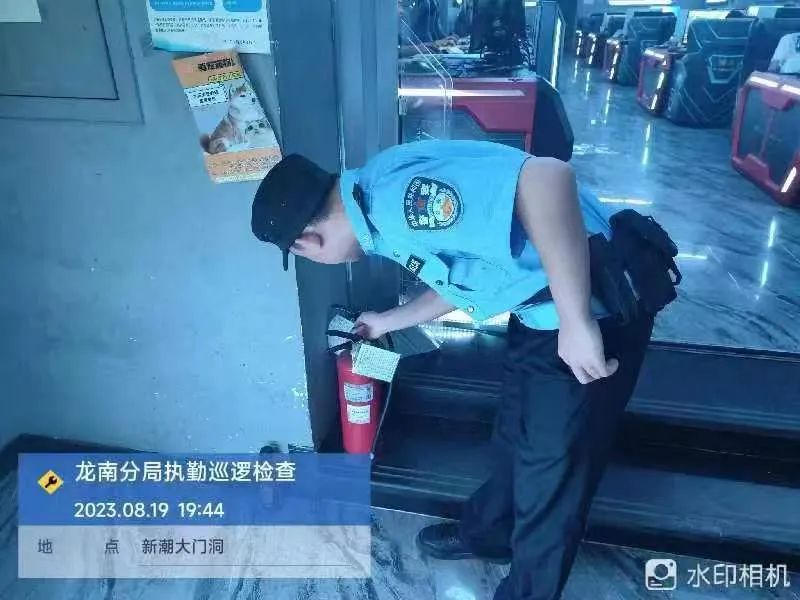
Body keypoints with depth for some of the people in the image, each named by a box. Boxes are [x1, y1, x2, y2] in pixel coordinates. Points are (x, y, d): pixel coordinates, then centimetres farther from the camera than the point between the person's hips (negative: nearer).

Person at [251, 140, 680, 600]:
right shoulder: (381, 208, 6)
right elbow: (457, 282, 19)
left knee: (551, 467, 9)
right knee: (516, 437, 26)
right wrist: (387, 322, 32)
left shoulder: (396, 198, -27)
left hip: (598, 302, -9)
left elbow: (548, 179, -37)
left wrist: (577, 323, -32)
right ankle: (487, 533, 51)